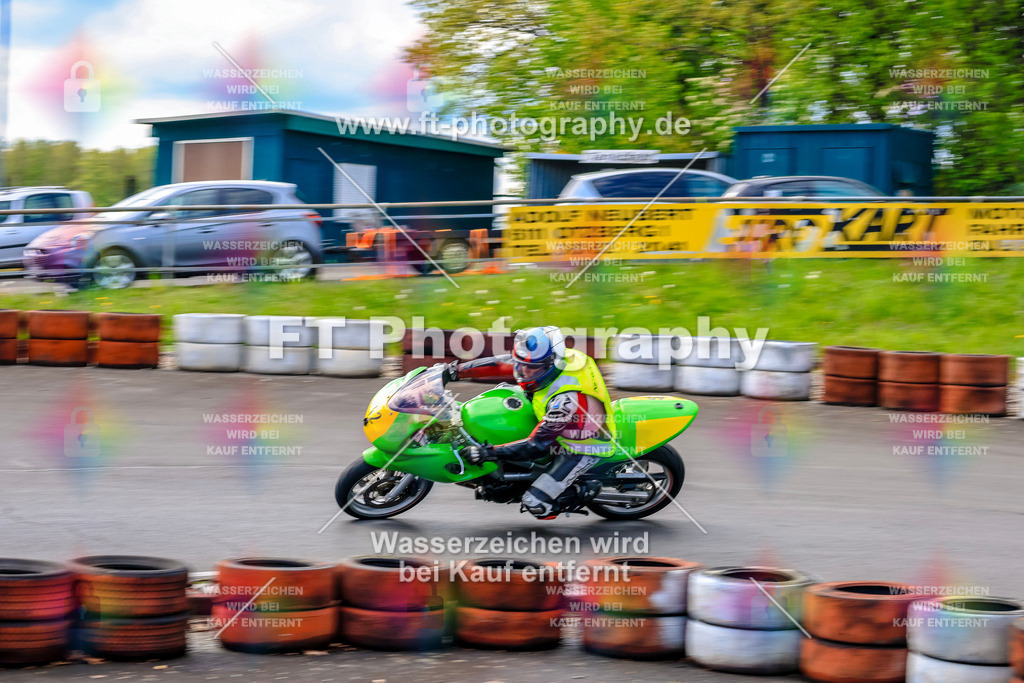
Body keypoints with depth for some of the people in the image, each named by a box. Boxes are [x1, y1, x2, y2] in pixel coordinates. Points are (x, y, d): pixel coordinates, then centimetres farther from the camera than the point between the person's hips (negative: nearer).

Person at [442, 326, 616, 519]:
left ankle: (582, 493, 10)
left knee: (536, 504, -15)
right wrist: (457, 370, -11)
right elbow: (499, 363, -4)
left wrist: (489, 453, -34)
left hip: (582, 448, -9)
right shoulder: (541, 361, -17)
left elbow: (537, 445, -34)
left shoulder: (567, 399, -39)